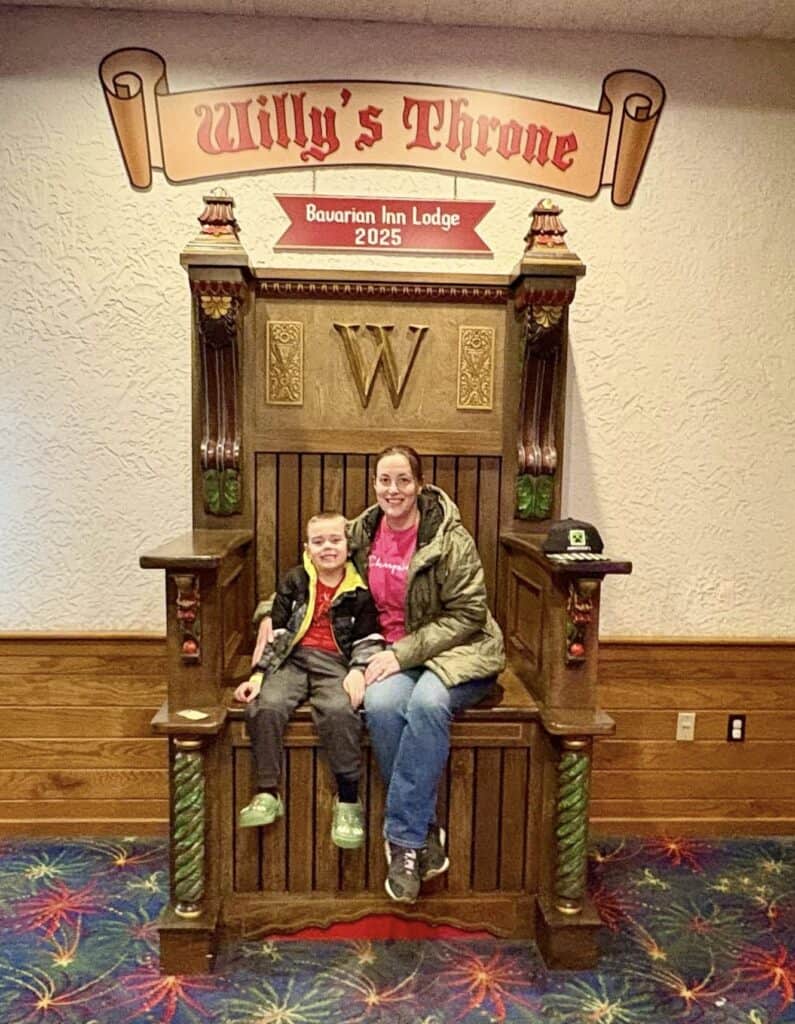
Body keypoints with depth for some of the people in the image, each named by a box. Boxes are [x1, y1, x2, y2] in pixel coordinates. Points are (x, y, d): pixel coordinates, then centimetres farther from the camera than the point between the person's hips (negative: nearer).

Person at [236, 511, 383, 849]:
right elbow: (276, 633, 9)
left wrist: (357, 670, -12)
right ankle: (267, 793, -10)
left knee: (339, 710, -32)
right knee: (265, 705, -26)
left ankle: (348, 800, -16)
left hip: (335, 662, -2)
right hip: (293, 659, 2)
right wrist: (258, 673, -1)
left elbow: (369, 640, 6)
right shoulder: (294, 581, 12)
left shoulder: (360, 590, 7)